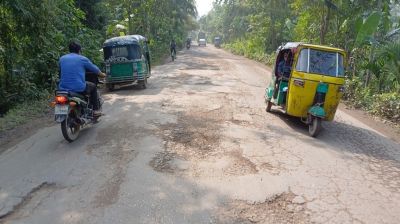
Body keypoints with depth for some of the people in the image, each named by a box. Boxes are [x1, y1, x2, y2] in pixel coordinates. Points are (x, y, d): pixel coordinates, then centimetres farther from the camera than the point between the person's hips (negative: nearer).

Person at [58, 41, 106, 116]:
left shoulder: (62, 59, 12)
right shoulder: (82, 59, 1)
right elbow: (95, 69, 12)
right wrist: (102, 74, 33)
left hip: (62, 88, 5)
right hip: (79, 88, -5)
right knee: (93, 86, 25)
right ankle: (95, 110, 24)